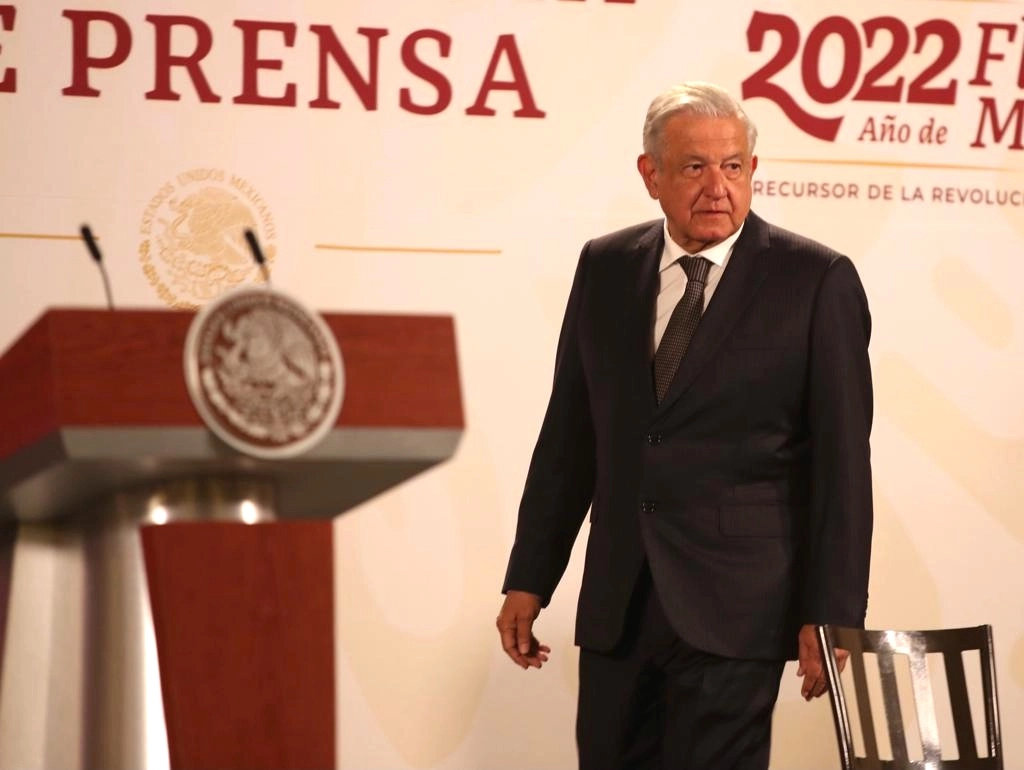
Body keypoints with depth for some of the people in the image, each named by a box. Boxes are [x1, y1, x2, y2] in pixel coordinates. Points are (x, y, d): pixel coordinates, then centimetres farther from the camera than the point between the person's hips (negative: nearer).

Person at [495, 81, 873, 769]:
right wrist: (528, 579, 9)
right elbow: (569, 435, 12)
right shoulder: (605, 268, 9)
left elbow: (841, 460, -5)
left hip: (736, 608, -4)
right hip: (617, 605, 4)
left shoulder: (816, 280, -4)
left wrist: (831, 614, -9)